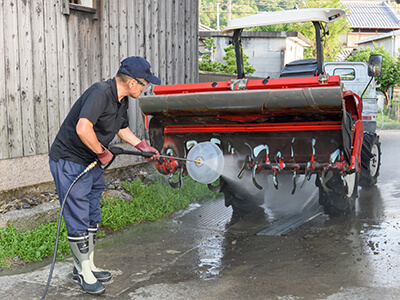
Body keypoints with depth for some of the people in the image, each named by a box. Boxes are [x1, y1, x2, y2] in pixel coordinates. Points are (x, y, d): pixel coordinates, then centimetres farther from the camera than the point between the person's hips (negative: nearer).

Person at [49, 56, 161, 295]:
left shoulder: (122, 100, 6)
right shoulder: (101, 92, -25)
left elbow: (122, 128, 24)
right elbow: (83, 129, -37)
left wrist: (143, 146, 17)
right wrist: (103, 153, -23)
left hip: (92, 162, 10)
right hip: (69, 161, -10)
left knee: (92, 217, 17)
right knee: (78, 219, 0)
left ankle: (87, 264, 32)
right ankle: (83, 272, 15)